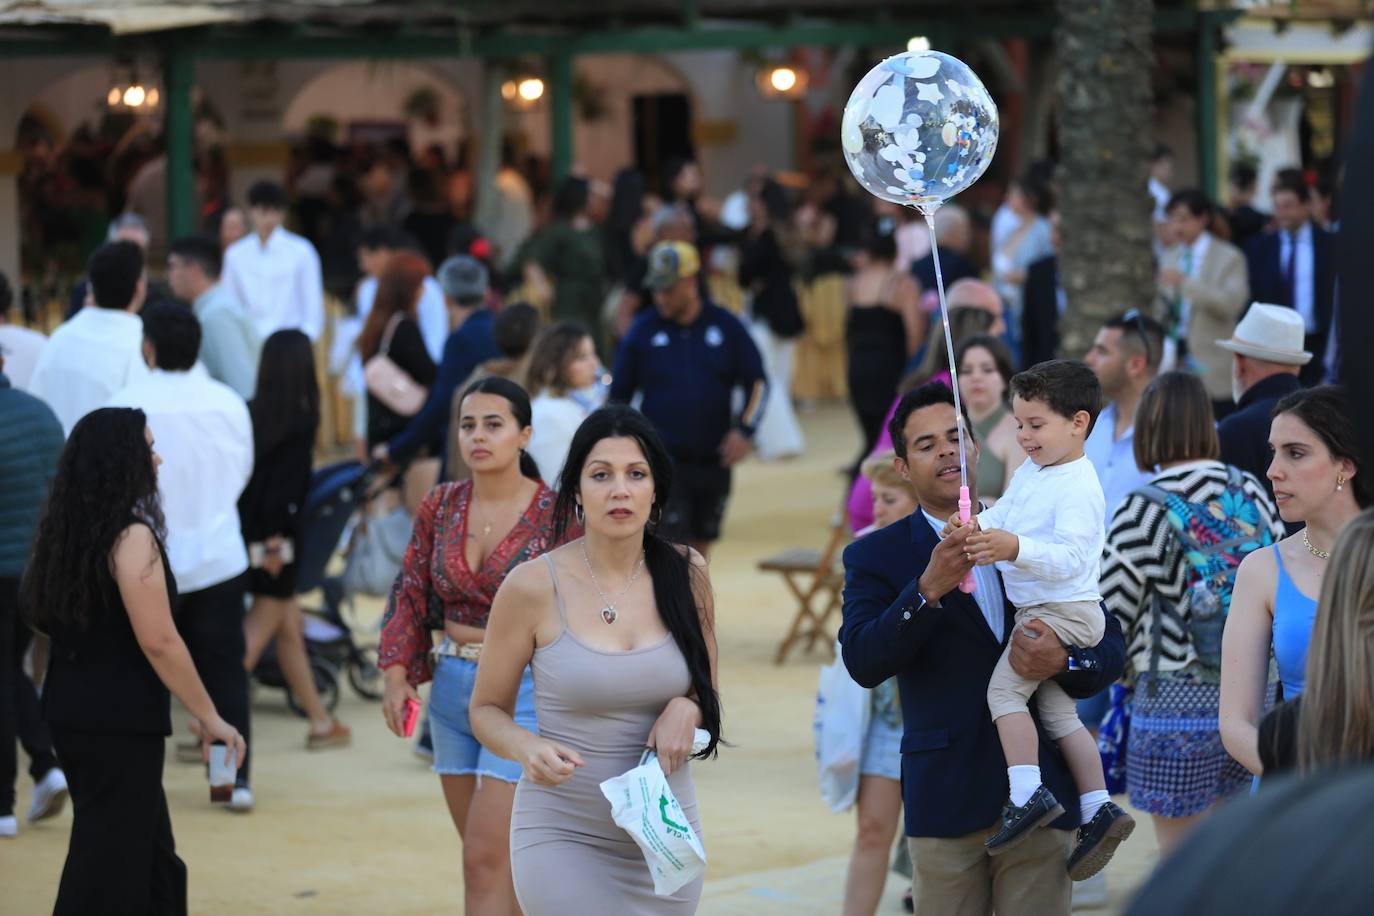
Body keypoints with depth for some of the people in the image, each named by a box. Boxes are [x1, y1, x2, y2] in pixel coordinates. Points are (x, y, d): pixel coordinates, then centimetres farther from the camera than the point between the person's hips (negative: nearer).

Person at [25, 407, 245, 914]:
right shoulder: (131, 536, -16)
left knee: (151, 853, 19)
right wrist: (209, 718, -12)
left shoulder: (66, 531, 9)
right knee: (109, 869, -2)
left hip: (69, 707, 9)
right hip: (120, 720, -9)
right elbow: (158, 642, -20)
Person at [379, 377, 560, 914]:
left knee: (485, 861, -11)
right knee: (502, 857, 15)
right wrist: (397, 675, -2)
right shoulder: (440, 507, 3)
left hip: (524, 693, -5)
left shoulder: (554, 516, -10)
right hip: (451, 686, 5)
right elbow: (411, 593, 8)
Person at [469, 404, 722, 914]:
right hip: (564, 835, -3)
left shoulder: (686, 574, 0)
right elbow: (487, 710, 0)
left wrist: (687, 709, -9)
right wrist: (527, 748, -21)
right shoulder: (533, 585, -9)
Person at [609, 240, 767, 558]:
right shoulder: (644, 330, -1)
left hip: (713, 460, 2)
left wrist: (745, 430, -8)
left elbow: (757, 382, 5)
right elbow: (619, 394, 6)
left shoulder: (725, 326, 1)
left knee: (700, 544, 12)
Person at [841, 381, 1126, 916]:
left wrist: (1065, 661, -15)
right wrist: (930, 587, -25)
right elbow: (863, 662, -12)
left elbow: (1111, 645, 8)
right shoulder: (876, 556, 3)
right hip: (946, 797, -2)